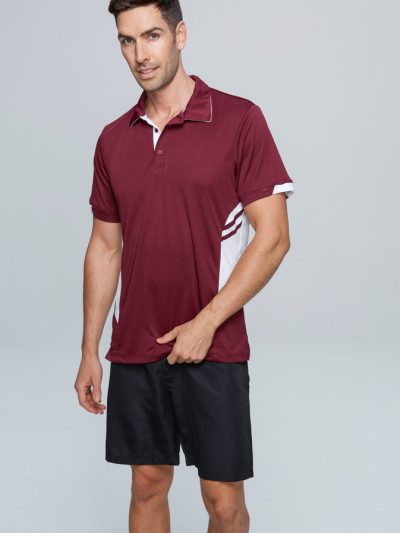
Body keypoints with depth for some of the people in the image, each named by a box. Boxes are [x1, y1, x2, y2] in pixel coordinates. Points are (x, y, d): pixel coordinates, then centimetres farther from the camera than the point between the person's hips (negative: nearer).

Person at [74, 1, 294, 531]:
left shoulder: (239, 120, -7)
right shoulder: (113, 139, 7)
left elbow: (273, 236, -10)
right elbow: (105, 248, 12)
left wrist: (206, 322, -15)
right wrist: (89, 352, 8)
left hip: (214, 349, -4)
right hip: (133, 350, 4)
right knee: (147, 486, 14)